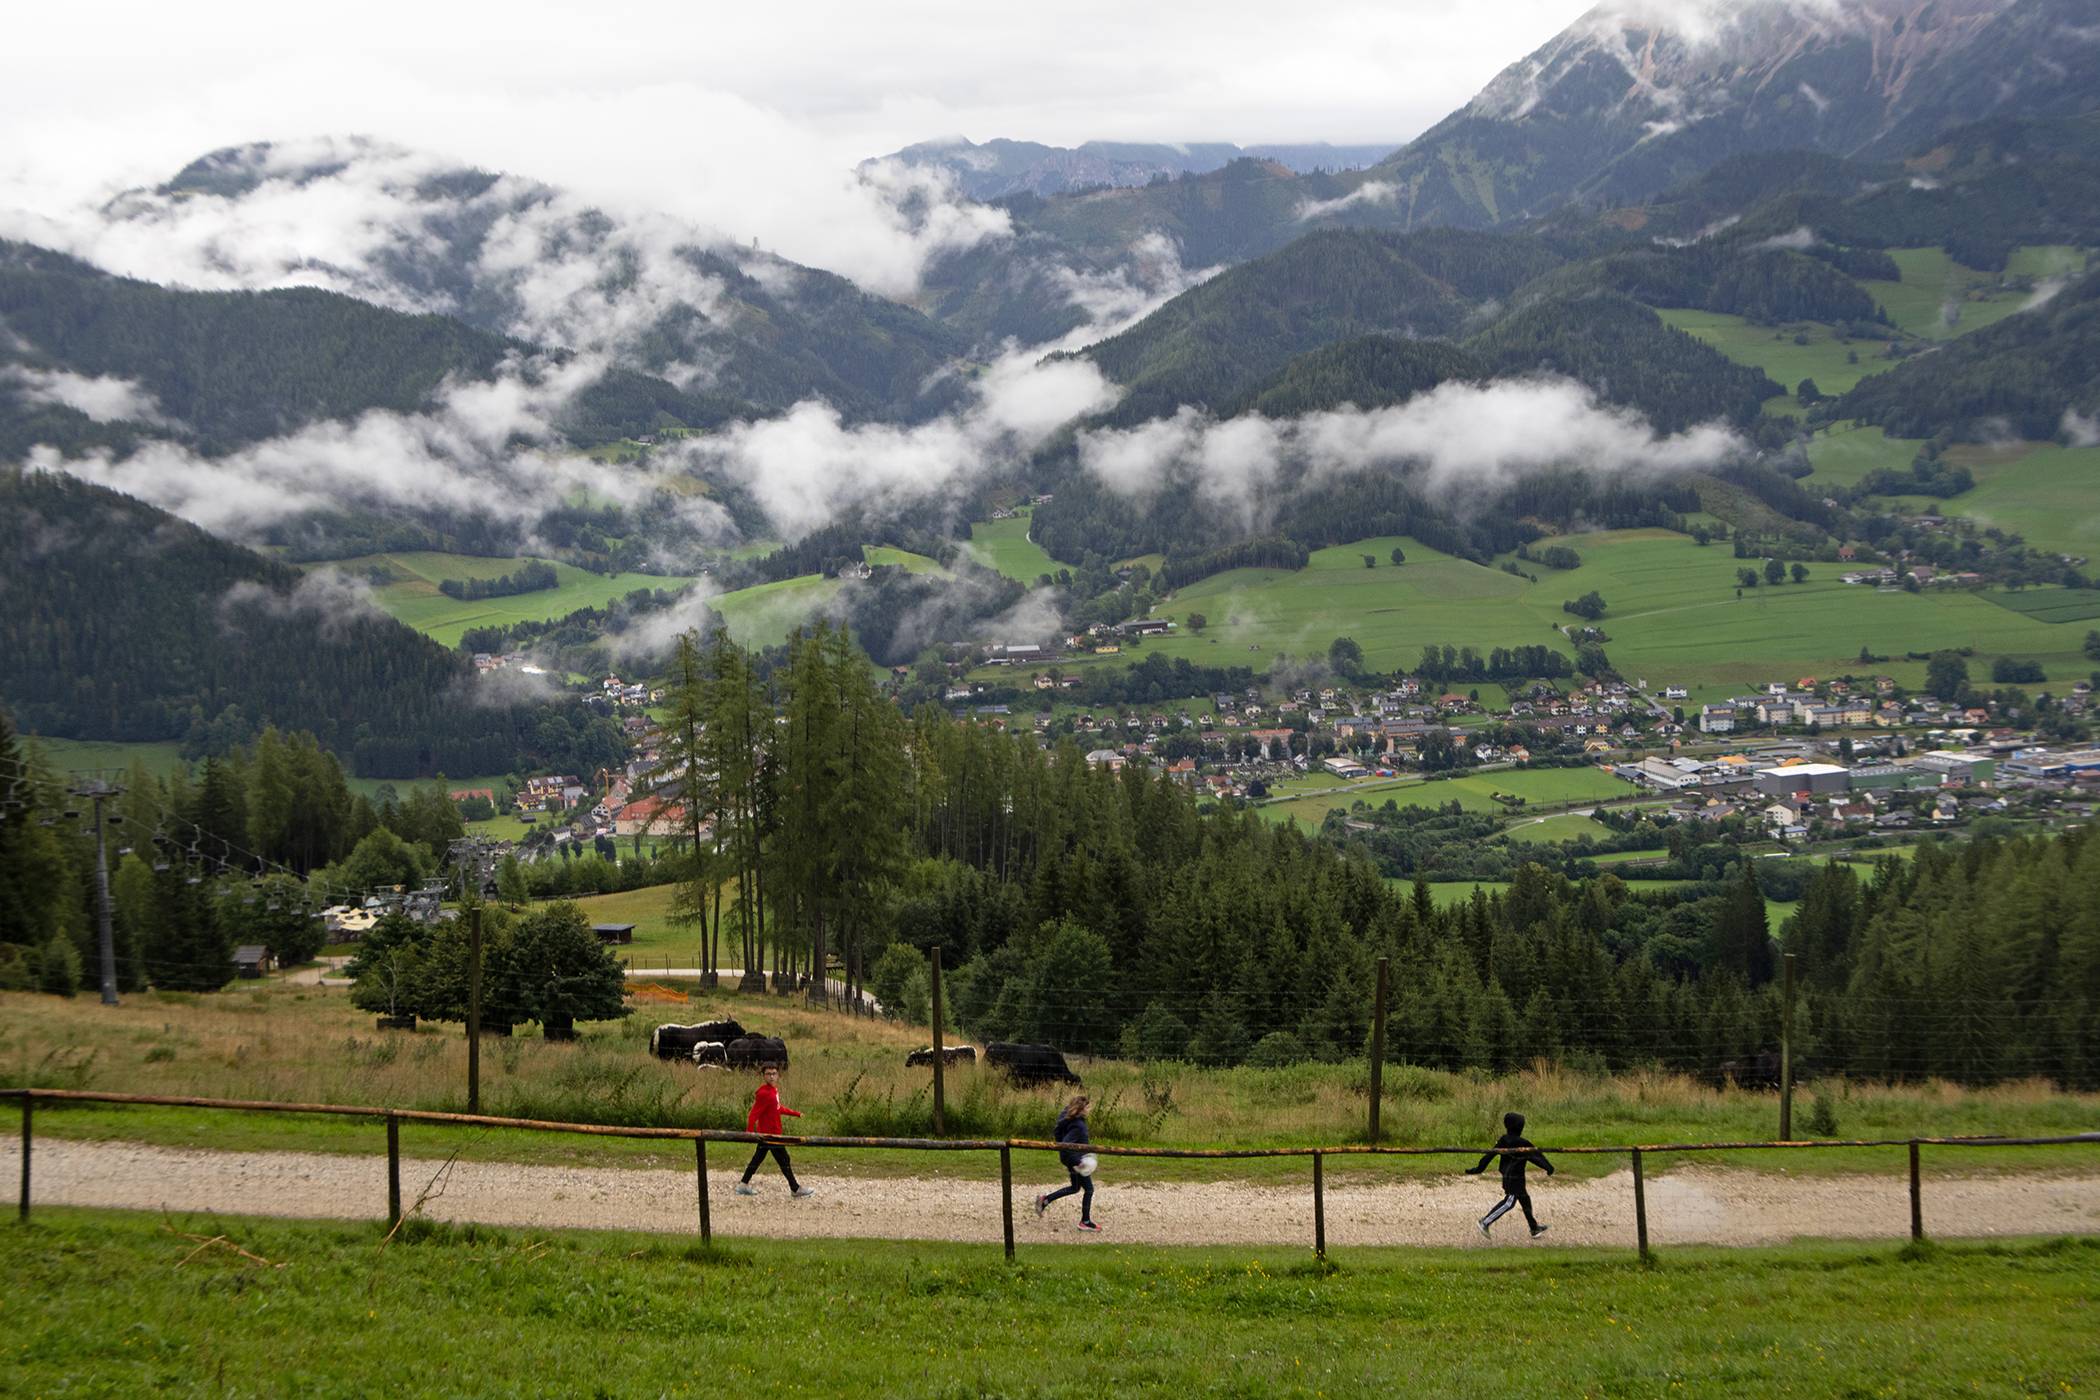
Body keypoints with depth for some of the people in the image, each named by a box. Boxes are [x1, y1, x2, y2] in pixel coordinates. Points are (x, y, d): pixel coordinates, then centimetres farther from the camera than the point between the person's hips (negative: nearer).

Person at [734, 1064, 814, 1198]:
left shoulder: (774, 1090, 7)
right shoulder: (764, 1093, -21)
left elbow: (778, 1108, 23)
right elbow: (754, 1114, -24)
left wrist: (796, 1114, 28)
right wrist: (749, 1131, -30)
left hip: (765, 1134, 9)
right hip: (770, 1133, -9)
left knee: (757, 1158, 15)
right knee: (784, 1159, 0)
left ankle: (743, 1185, 22)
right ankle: (796, 1189, 10)